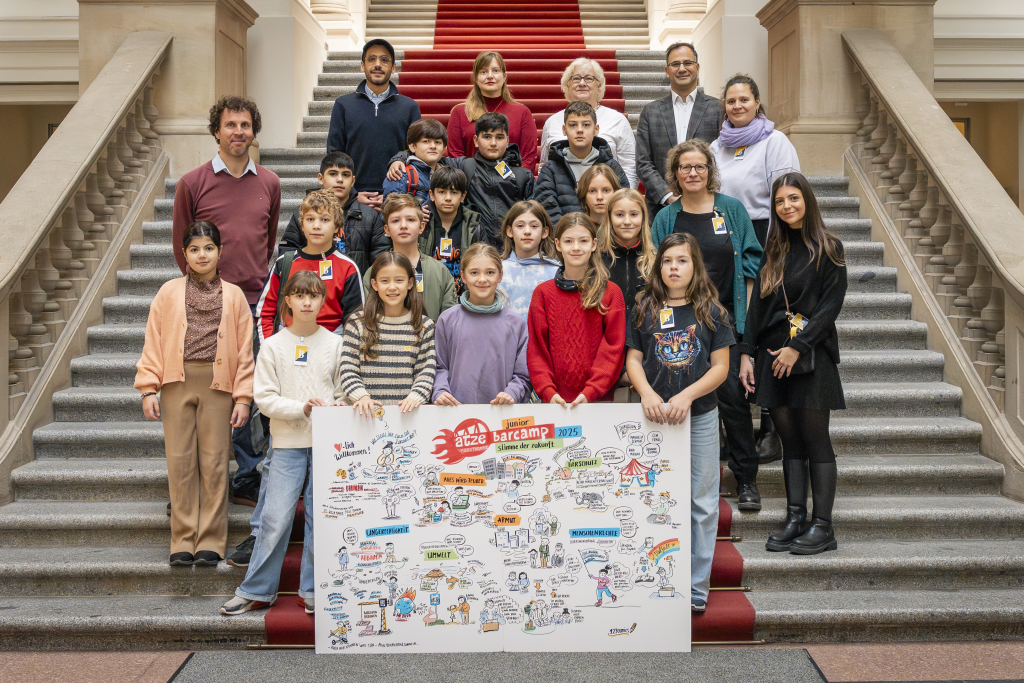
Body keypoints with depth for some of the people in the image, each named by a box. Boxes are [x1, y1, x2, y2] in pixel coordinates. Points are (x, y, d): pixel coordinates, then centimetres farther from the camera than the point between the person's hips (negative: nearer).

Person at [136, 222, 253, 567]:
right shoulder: (169, 292, 11)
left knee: (214, 462, -1)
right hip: (177, 383, 1)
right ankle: (183, 541, 8)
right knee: (180, 461, 0)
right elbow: (153, 342, 9)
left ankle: (210, 542, 7)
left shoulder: (233, 295, 10)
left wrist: (243, 397, 0)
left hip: (218, 385, 0)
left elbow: (245, 350, 8)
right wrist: (148, 388, -1)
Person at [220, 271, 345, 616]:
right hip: (288, 443, -1)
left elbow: (344, 392, 9)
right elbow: (264, 397, -2)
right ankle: (256, 590, 11)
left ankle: (313, 590, 17)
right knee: (276, 519, -3)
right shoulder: (274, 345, 3)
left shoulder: (334, 343, 7)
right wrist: (301, 408, -14)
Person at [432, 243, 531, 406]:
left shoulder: (516, 323, 10)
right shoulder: (447, 320, 10)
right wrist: (441, 392, -5)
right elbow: (440, 367, 12)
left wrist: (511, 394, -6)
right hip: (456, 408, 1)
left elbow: (523, 374, 12)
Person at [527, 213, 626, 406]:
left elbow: (613, 348, -1)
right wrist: (548, 392, -9)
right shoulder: (543, 292, 8)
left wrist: (590, 392, -13)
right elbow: (536, 349, 4)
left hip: (599, 398, -1)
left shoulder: (611, 293, 5)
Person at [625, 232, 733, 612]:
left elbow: (720, 366, -3)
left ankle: (697, 585, 14)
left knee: (702, 503, 4)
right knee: (655, 502, 7)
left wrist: (686, 397, -16)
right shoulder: (645, 311, 4)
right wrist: (646, 393, -15)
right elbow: (633, 359, 4)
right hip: (654, 417, 1)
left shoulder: (711, 311, 0)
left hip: (701, 416, 0)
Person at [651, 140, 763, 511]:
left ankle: (746, 480, 4)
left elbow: (751, 262, 6)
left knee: (731, 391, -7)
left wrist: (746, 312, -1)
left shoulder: (732, 209, 7)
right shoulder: (666, 218, 9)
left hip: (726, 318, -1)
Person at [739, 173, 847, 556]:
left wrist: (797, 346, -14)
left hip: (811, 356, -5)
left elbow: (831, 305, -8)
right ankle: (795, 521, 9)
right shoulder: (773, 251, 14)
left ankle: (823, 527, 3)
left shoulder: (827, 248, -1)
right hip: (773, 356, 5)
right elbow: (757, 306, 13)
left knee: (815, 442, -2)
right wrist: (746, 353, 5)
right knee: (790, 442, 6)